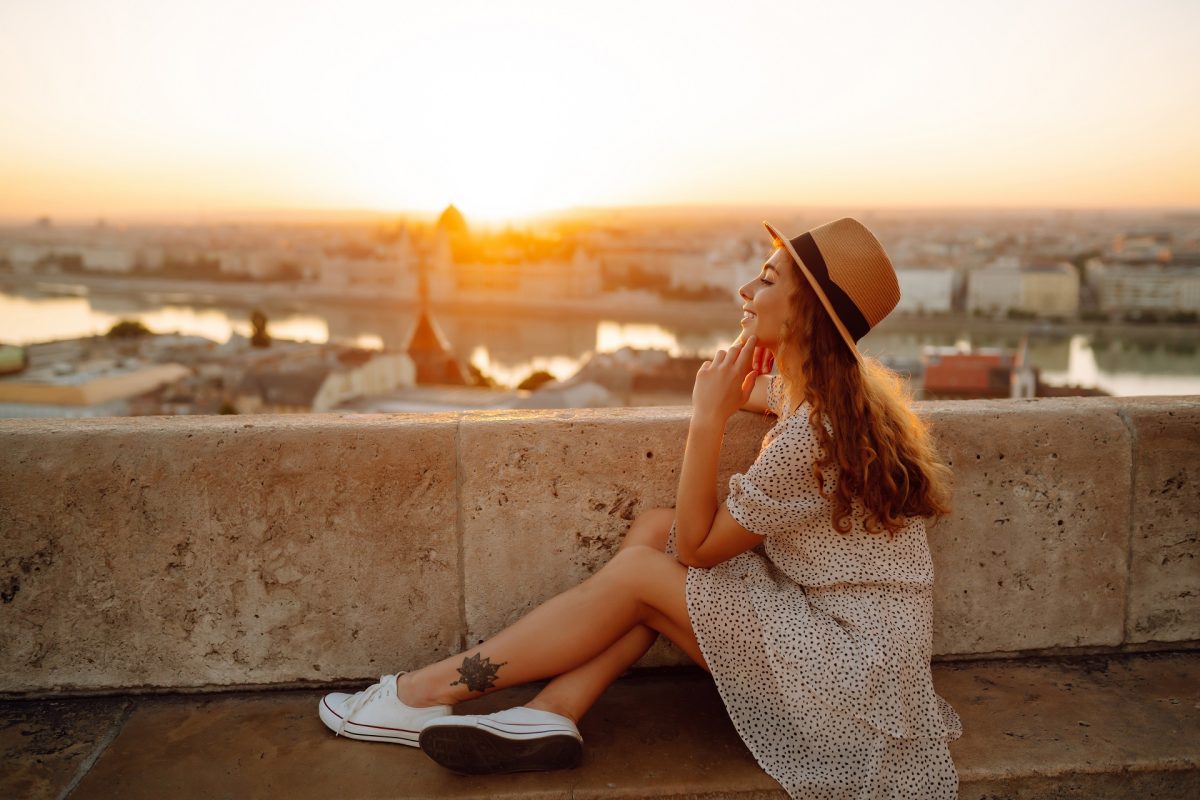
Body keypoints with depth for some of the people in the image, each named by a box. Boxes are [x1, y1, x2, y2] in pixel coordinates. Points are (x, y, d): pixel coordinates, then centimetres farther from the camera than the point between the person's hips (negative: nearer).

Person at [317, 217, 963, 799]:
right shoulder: (836, 389, 3)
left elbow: (697, 546, -17)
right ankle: (550, 716, -9)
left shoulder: (815, 432, -26)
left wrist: (709, 421, -19)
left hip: (851, 674, -9)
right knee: (653, 529, -4)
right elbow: (752, 393, 27)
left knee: (637, 573, -13)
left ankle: (427, 692, -2)